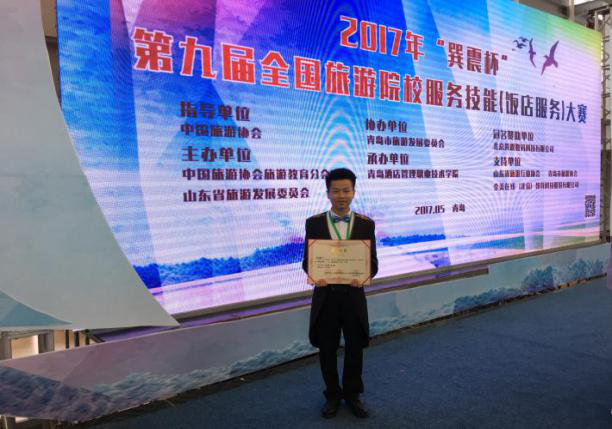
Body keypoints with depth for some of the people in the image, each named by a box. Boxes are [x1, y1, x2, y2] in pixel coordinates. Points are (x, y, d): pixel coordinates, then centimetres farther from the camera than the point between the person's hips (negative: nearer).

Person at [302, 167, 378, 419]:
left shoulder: (366, 224, -2)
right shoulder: (314, 223, -3)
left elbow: (372, 262, -2)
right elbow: (308, 261, -1)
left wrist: (365, 277, -23)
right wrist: (314, 276, -22)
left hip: (353, 296, 1)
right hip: (325, 296, 0)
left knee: (355, 349, 15)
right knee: (327, 350, 13)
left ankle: (352, 395, 38)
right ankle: (332, 395, 35)